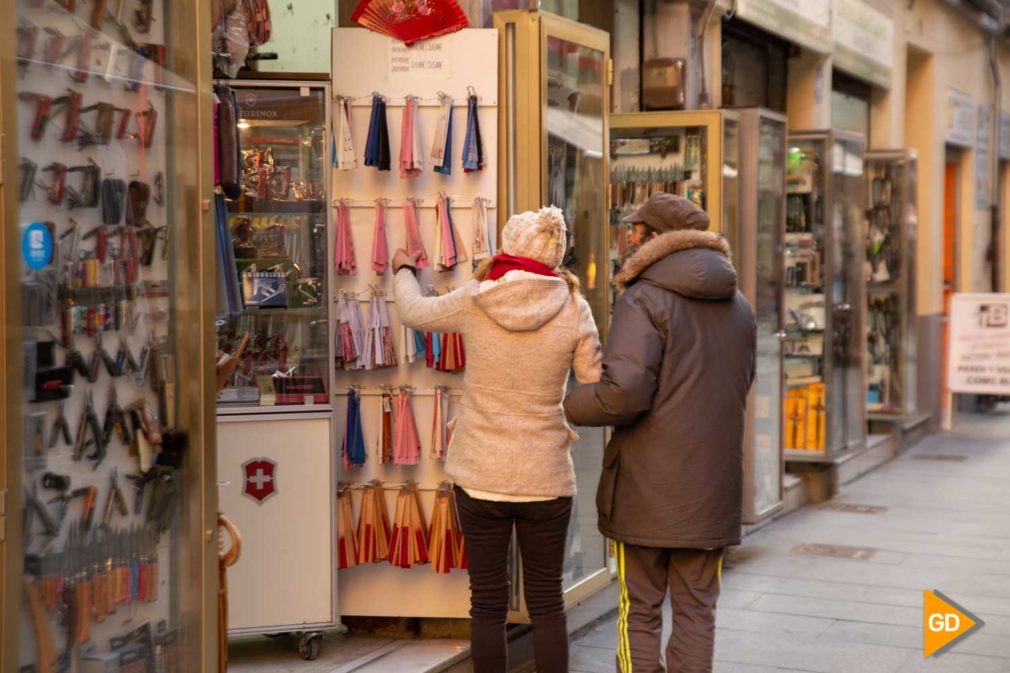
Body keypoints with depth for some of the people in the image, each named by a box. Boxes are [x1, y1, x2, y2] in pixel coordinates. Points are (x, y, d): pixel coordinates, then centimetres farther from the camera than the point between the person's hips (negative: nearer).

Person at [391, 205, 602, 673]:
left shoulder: (472, 302, -5)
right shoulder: (572, 309, -7)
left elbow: (412, 312, 14)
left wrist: (403, 271, 33)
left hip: (480, 476, 0)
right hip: (547, 477, 0)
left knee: (488, 604, 10)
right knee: (547, 603, 10)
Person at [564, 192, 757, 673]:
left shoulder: (644, 299, -12)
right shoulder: (738, 307, 12)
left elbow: (623, 393, -22)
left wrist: (566, 406, -6)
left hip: (647, 485, -5)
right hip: (712, 486, 6)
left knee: (640, 611, 5)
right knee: (696, 609, 11)